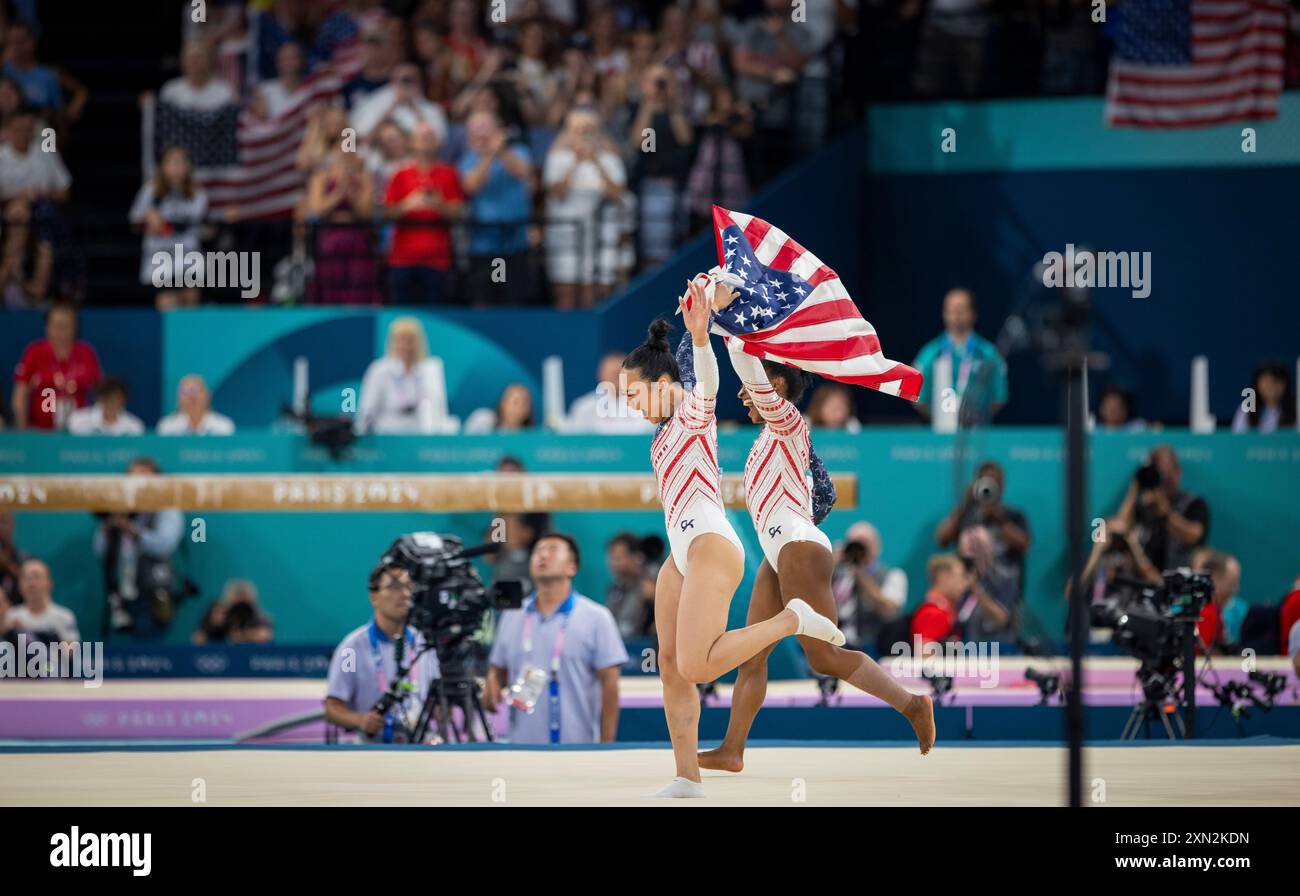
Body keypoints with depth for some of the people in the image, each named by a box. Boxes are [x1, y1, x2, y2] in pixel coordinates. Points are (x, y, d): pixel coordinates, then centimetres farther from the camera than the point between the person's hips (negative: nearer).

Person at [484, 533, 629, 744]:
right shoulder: (512, 617, 12)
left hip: (577, 748, -4)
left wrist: (606, 745, -7)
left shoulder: (596, 618, 0)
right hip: (523, 746, 4)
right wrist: (491, 689, -6)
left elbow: (610, 684, -2)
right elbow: (497, 669, 18)